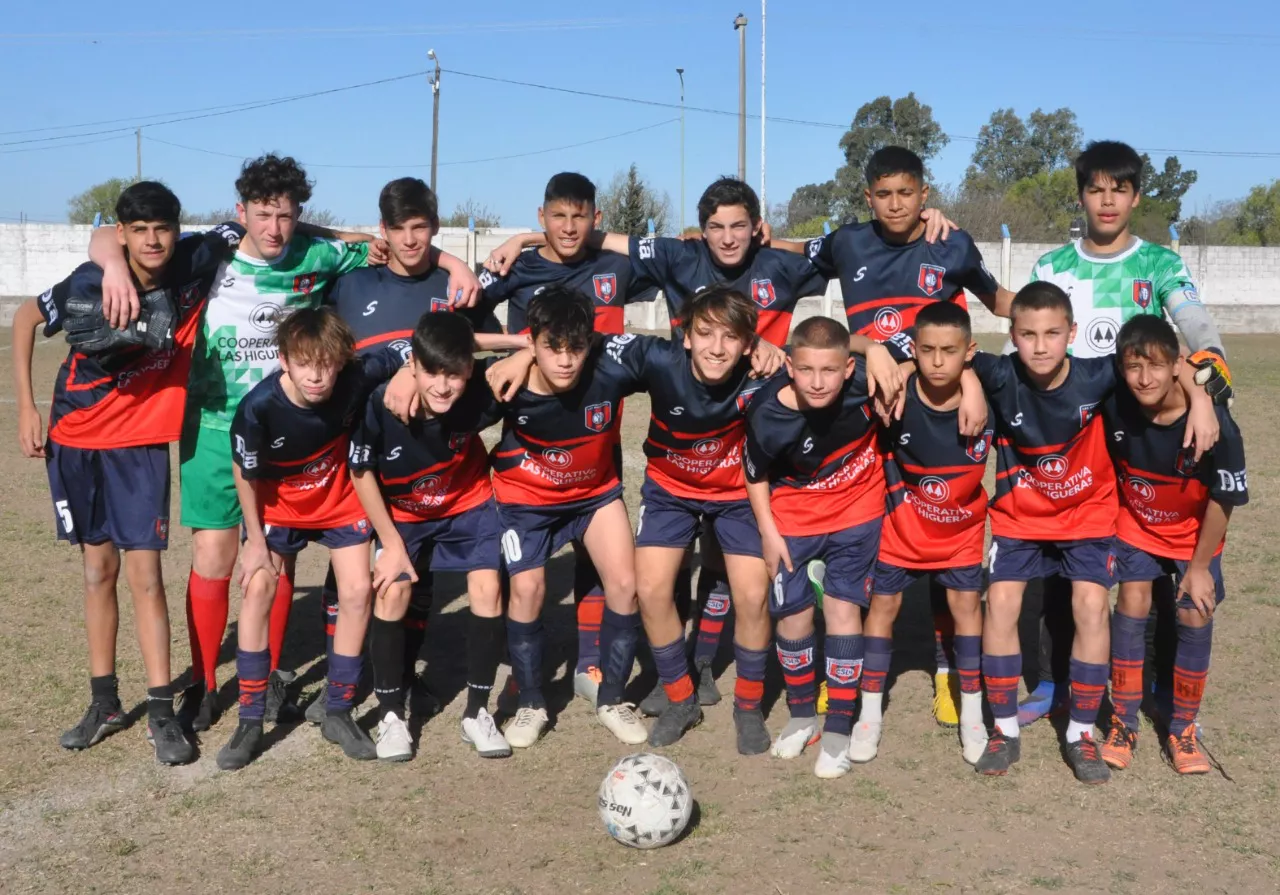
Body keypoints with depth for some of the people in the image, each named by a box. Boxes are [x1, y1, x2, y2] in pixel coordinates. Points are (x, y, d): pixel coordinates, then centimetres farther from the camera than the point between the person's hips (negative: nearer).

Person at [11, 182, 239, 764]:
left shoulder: (195, 264, -16)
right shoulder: (89, 285, -18)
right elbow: (26, 318, -2)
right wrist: (25, 406, -4)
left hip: (143, 445, 0)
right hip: (77, 441, 1)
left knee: (144, 574, -5)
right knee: (98, 570, 10)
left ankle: (162, 712, 3)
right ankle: (104, 703, 22)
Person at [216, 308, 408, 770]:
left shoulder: (357, 380, -31)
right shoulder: (259, 406, -33)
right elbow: (245, 475, -16)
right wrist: (257, 542, -9)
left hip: (341, 500, 1)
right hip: (277, 505, -1)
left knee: (357, 593, -7)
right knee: (257, 590, -11)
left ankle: (338, 714, 9)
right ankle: (250, 722, 1)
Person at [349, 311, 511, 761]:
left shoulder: (480, 395, -32)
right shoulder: (381, 404, -34)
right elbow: (361, 471, -15)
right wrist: (391, 543, -12)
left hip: (468, 505, 1)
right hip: (401, 513, 0)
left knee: (488, 590, -11)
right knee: (392, 592, -12)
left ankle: (477, 714, 5)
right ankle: (391, 716, 7)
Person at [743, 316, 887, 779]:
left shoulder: (866, 381, -28)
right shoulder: (767, 416, -29)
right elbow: (755, 475, -9)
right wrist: (768, 533, -6)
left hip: (856, 511, 0)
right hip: (794, 517, 0)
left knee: (843, 607, -4)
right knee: (793, 613, 6)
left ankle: (838, 730, 9)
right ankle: (802, 715, 31)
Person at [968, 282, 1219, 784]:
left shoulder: (1097, 376, -23)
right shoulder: (1001, 377, -24)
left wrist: (1199, 399, -23)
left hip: (1088, 514, 0)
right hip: (1019, 516, 1)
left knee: (1091, 605, -13)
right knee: (1001, 601, -11)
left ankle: (1081, 734, 4)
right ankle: (1005, 729, 5)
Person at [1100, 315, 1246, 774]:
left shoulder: (1213, 422, -32)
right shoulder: (1115, 408, -25)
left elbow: (1222, 499, -19)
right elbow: (1107, 470, -6)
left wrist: (1199, 567, -13)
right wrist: (1110, 532, -1)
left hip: (1195, 533, -1)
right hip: (1137, 526, 1)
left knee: (1196, 618, -2)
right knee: (1131, 609, -6)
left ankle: (1183, 729, 16)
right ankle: (1123, 724, 7)